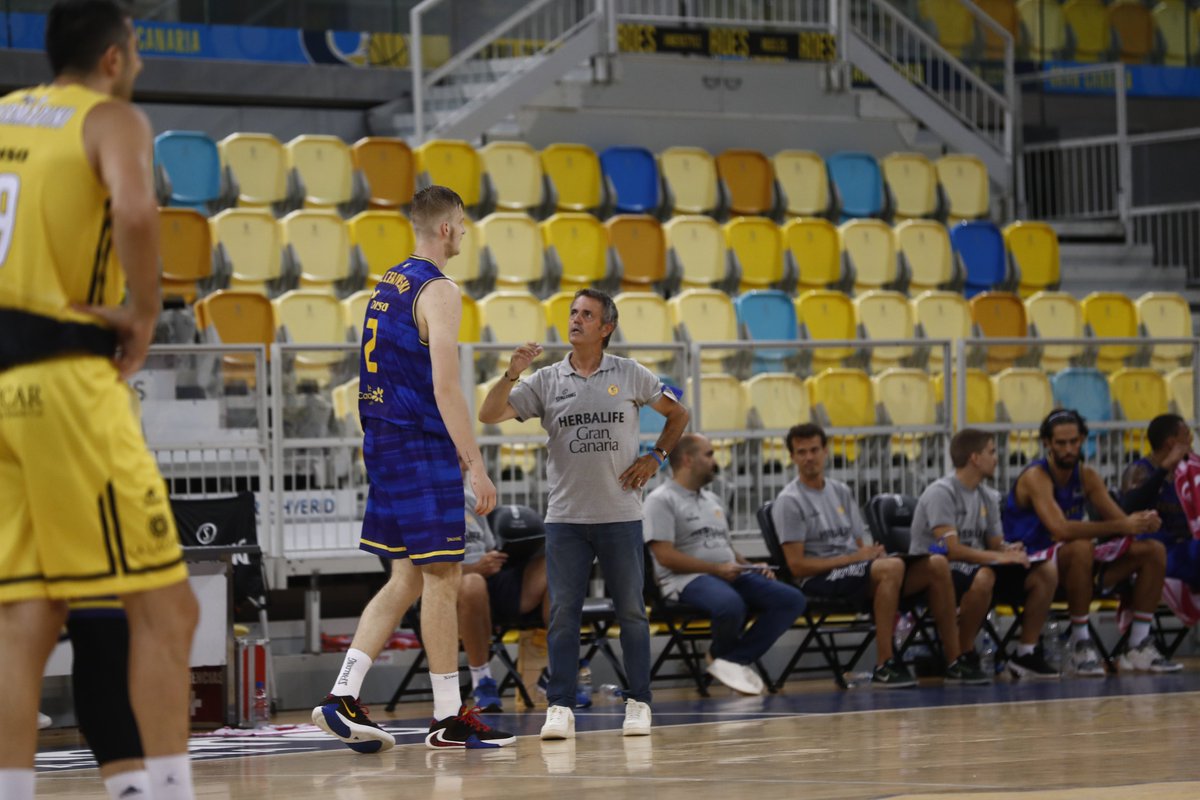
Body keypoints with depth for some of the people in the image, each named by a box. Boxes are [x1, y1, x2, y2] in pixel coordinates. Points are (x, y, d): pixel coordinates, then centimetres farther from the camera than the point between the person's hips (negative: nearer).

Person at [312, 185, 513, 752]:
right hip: (422, 450, -9)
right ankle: (449, 719, 1)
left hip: (384, 444, 9)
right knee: (442, 578, -3)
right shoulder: (438, 291, -13)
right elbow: (445, 388, -20)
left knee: (407, 579, 12)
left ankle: (342, 699, 4)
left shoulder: (388, 284, 16)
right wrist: (475, 466, -19)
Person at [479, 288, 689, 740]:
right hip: (565, 516, 1)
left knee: (631, 612, 2)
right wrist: (512, 374, -16)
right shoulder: (546, 381, 5)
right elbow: (489, 415, -2)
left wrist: (656, 457, 3)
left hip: (620, 516, -1)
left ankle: (638, 704, 10)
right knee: (563, 613, -4)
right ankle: (560, 709, -2)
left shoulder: (631, 375, 4)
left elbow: (678, 414, 15)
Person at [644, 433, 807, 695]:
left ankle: (733, 659, -19)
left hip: (731, 575, 8)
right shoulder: (661, 501, -1)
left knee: (791, 599, -15)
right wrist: (717, 569, -16)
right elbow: (665, 555, -12)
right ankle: (721, 657, -8)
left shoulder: (713, 500, 27)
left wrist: (751, 567, 7)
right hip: (689, 580, -8)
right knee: (730, 605, -41)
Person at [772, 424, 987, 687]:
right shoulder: (789, 501, -3)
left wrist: (874, 552, -8)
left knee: (937, 564, -11)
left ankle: (953, 659, -10)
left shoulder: (841, 492, 20)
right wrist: (853, 557, -15)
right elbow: (797, 565, -11)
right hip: (819, 580, -7)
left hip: (857, 572, 7)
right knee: (891, 567, -36)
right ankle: (884, 666, -33)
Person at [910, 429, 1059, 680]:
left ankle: (1026, 654, 0)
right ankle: (964, 656, -22)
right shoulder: (941, 493, -15)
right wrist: (999, 557, -30)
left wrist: (1009, 551, -12)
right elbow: (952, 550, -23)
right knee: (982, 577, -41)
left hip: (974, 568, 8)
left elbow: (995, 545, 12)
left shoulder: (988, 497, 11)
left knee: (1046, 573, -6)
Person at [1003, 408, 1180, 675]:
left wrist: (1142, 523, -22)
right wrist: (1122, 527, -33)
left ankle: (1139, 647, -3)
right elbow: (1060, 529, -32)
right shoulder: (1035, 477, -17)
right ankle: (1080, 645, -29)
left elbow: (1120, 519, 3)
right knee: (1081, 548, -39)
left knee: (1154, 551, -2)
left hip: (1074, 563, 8)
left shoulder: (1087, 476, 7)